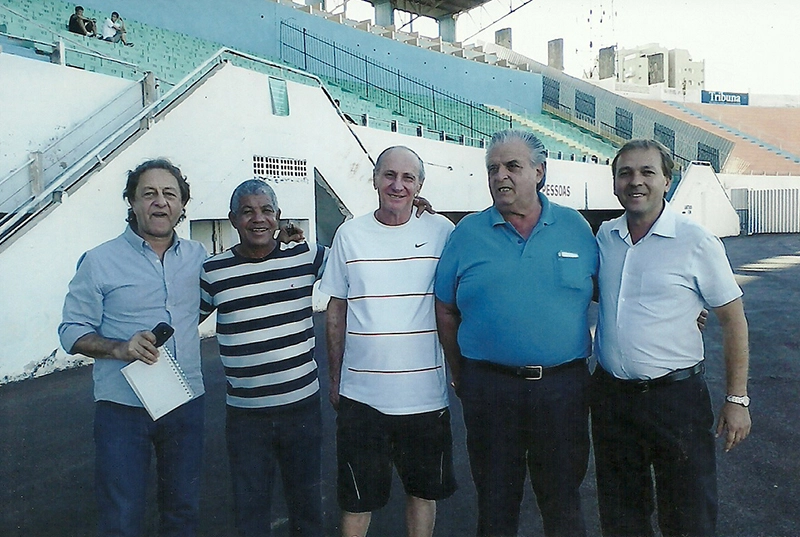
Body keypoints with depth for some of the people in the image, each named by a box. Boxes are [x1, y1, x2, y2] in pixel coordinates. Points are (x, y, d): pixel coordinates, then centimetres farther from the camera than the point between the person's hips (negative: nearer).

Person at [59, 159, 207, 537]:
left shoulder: (198, 256, 4)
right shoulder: (100, 261, -7)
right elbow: (72, 331, -4)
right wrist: (120, 348, -23)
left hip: (186, 403, 4)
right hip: (123, 407, -3)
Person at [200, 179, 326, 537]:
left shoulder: (305, 257, -3)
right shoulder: (212, 272, -3)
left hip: (302, 405, 0)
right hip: (245, 414, 0)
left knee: (307, 502, 19)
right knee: (250, 508, 16)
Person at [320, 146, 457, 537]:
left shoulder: (441, 232, -2)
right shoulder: (350, 234, 1)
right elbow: (336, 311, 7)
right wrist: (335, 380, 8)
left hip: (426, 393, 0)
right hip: (361, 394, 0)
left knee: (424, 490, 17)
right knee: (356, 498, 12)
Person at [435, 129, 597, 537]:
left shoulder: (575, 228, 3)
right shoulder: (467, 233, 1)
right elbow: (446, 311, 6)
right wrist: (459, 376, 7)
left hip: (563, 385, 1)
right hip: (488, 386, 0)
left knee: (563, 500, 16)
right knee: (495, 501, 15)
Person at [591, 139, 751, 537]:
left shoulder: (696, 242, -10)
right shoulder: (604, 237, 3)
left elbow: (733, 320, -5)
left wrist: (737, 400, -7)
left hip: (675, 396, -4)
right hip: (610, 394, 4)